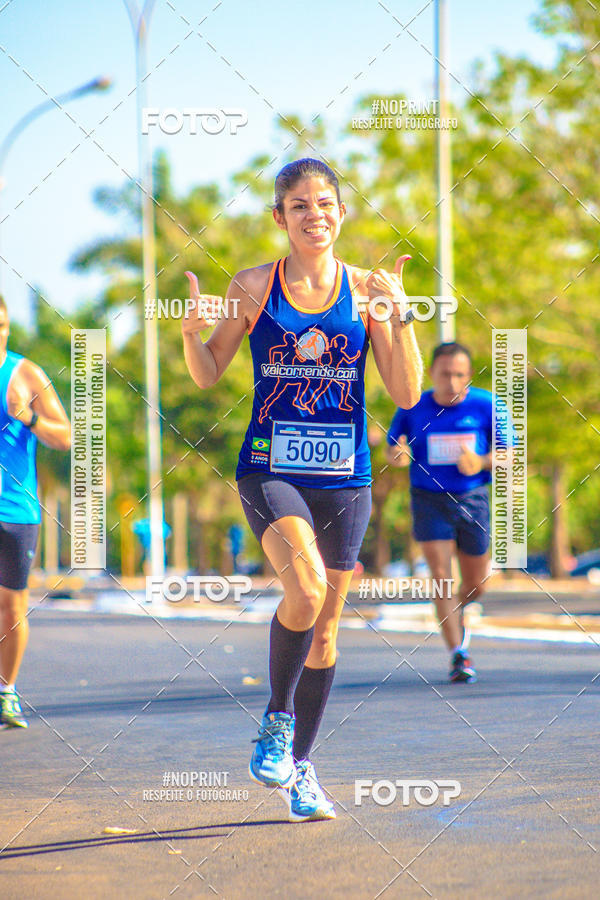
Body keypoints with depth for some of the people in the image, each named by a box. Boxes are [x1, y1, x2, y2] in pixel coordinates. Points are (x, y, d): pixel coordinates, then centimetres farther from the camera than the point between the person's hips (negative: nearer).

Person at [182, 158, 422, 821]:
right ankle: (276, 718, -3)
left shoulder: (366, 290, 1)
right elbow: (207, 375, 8)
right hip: (270, 469, -2)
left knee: (325, 625, 9)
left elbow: (407, 394, -1)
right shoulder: (255, 287, -1)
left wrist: (399, 315, -14)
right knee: (306, 587, -27)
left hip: (344, 478, 2)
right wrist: (192, 331, -13)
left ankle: (300, 765, 25)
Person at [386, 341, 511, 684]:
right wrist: (399, 455, -16)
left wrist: (481, 463, -23)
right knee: (442, 578, -14)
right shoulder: (413, 408, -3)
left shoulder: (486, 405, -5)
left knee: (475, 586, 10)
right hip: (429, 500, -1)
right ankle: (458, 655, -10)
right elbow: (392, 449, 9)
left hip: (472, 499, 1)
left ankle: (456, 614, 45)